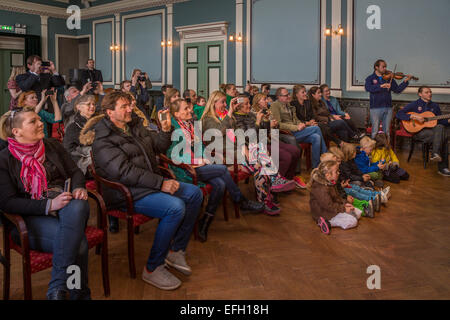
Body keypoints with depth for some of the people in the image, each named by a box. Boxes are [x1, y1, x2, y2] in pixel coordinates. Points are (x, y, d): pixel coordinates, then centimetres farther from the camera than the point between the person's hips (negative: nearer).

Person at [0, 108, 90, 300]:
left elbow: (75, 171, 16)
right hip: (31, 217, -4)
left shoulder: (53, 146, 13)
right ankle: (80, 294, -16)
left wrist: (79, 188, -9)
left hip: (65, 201, 4)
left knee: (77, 207, -36)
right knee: (79, 243, -33)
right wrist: (49, 205, -21)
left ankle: (57, 288, -33)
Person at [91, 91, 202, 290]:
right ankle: (152, 268, -17)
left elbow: (159, 147, 22)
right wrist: (161, 183, -26)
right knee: (175, 207, -29)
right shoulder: (103, 141, -13)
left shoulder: (135, 126, 14)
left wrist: (166, 130, 0)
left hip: (151, 183, 9)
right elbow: (125, 172, -23)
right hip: (128, 193, -9)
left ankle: (176, 251, 6)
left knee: (195, 193, 0)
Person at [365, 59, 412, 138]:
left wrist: (405, 81, -3)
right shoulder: (370, 78, 3)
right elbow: (368, 88, -17)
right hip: (375, 108, -3)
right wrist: (381, 86, -28)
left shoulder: (389, 78, 13)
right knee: (375, 131, -1)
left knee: (387, 131, 8)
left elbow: (397, 89, 10)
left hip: (388, 108, 3)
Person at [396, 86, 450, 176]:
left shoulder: (435, 106, 18)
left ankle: (435, 154, -33)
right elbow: (399, 114, -6)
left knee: (440, 127, -31)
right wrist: (414, 117, -17)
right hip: (418, 131, -5)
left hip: (433, 130, 5)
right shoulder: (414, 105, 4)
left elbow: (441, 121, 18)